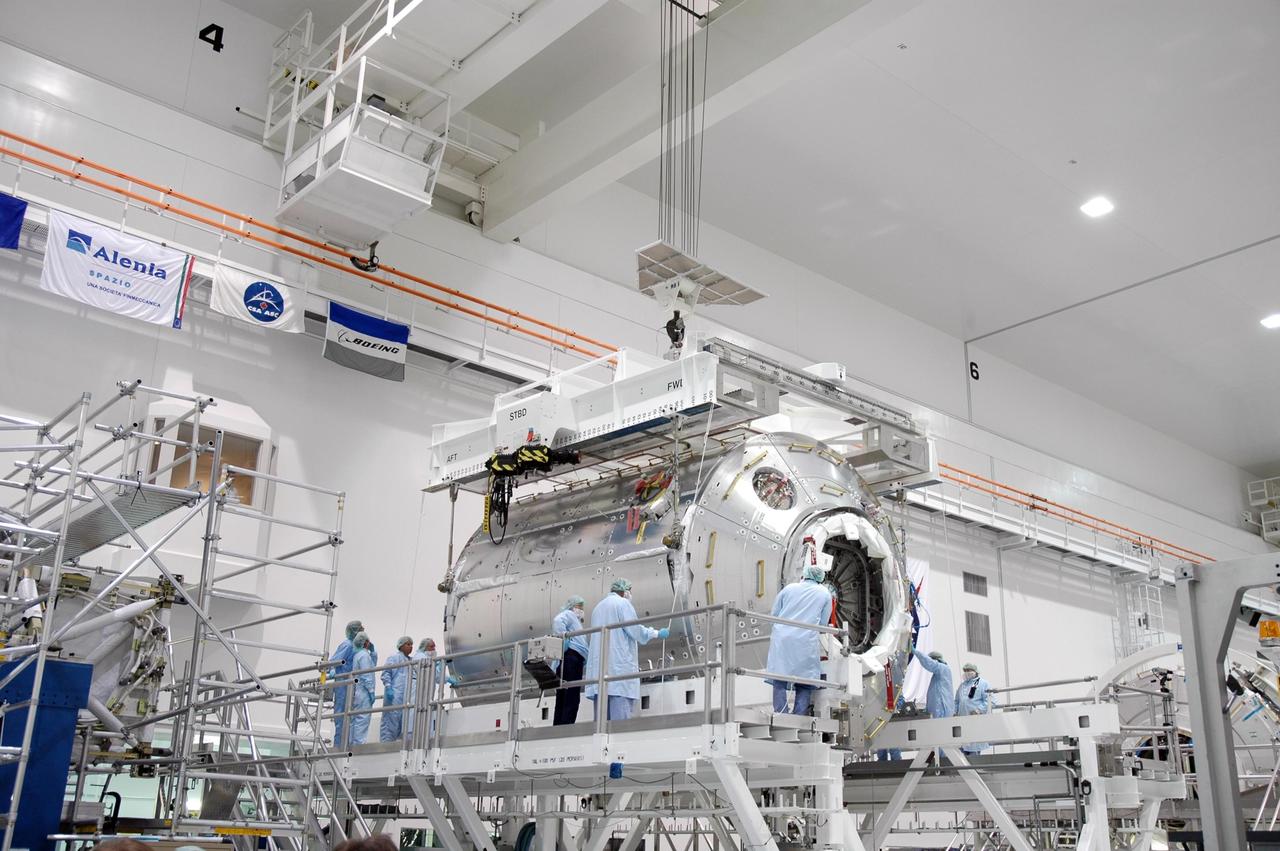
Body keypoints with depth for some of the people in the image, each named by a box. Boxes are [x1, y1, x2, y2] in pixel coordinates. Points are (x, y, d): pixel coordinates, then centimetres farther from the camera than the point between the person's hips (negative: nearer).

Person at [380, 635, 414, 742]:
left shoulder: (410, 661, 22)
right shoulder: (394, 657, 3)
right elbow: (386, 673, -6)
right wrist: (388, 688, -17)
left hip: (406, 696, 7)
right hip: (394, 694, -7)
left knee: (402, 723, 2)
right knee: (391, 720, -11)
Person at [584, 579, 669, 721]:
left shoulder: (598, 606, 23)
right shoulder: (622, 603, 0)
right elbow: (636, 630, -8)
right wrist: (657, 633, 5)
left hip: (599, 665, 8)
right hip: (620, 665, -7)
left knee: (602, 718, 2)